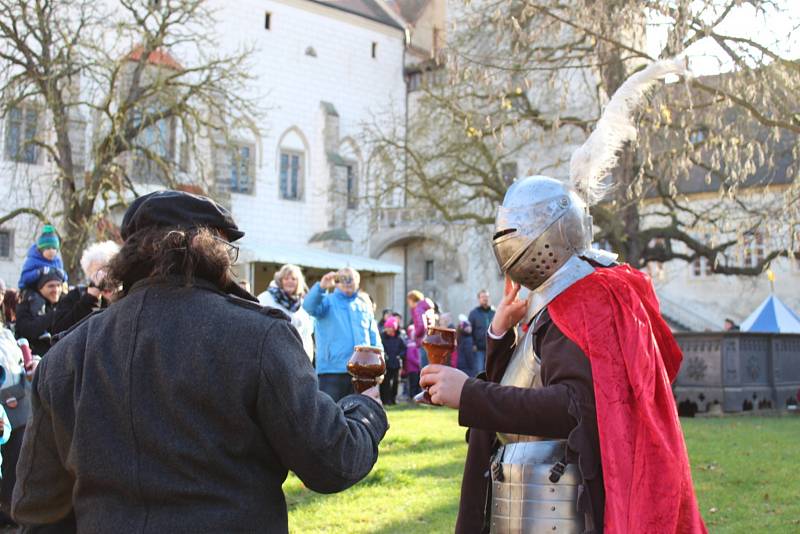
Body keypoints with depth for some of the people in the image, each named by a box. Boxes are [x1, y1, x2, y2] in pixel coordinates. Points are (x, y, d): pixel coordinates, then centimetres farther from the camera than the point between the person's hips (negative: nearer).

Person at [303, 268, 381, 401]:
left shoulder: (365, 305, 16)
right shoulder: (328, 301, 4)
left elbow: (374, 337, 17)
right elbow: (309, 307, -18)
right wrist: (321, 287, -35)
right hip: (332, 370, -4)